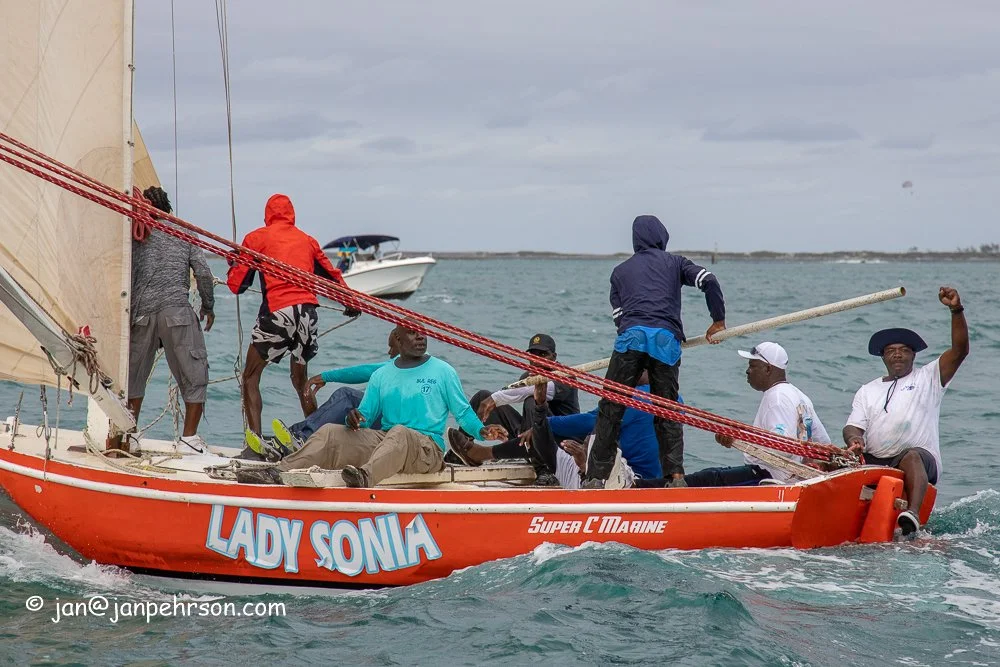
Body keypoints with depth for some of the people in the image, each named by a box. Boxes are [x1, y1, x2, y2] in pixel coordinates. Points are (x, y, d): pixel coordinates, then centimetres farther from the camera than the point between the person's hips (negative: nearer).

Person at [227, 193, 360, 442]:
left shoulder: (257, 238, 6)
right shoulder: (307, 240, 18)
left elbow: (236, 285, 5)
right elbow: (331, 275, 28)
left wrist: (233, 265, 28)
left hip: (276, 312, -4)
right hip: (308, 312, 4)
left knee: (251, 377, 5)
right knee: (300, 380, 20)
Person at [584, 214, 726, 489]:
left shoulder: (620, 270, 24)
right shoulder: (674, 262, 21)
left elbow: (618, 315, 16)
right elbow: (708, 280, 6)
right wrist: (718, 320, 14)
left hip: (631, 336, 0)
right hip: (666, 339, 0)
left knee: (610, 409, 1)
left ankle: (596, 477, -4)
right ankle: (676, 474, -1)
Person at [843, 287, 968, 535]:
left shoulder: (928, 378, 13)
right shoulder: (867, 391, 24)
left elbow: (960, 351, 0)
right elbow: (852, 426, 13)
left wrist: (956, 310, -13)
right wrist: (854, 439, -13)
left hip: (921, 462, -4)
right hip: (874, 463, 4)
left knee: (911, 456, -39)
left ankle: (913, 514, -59)